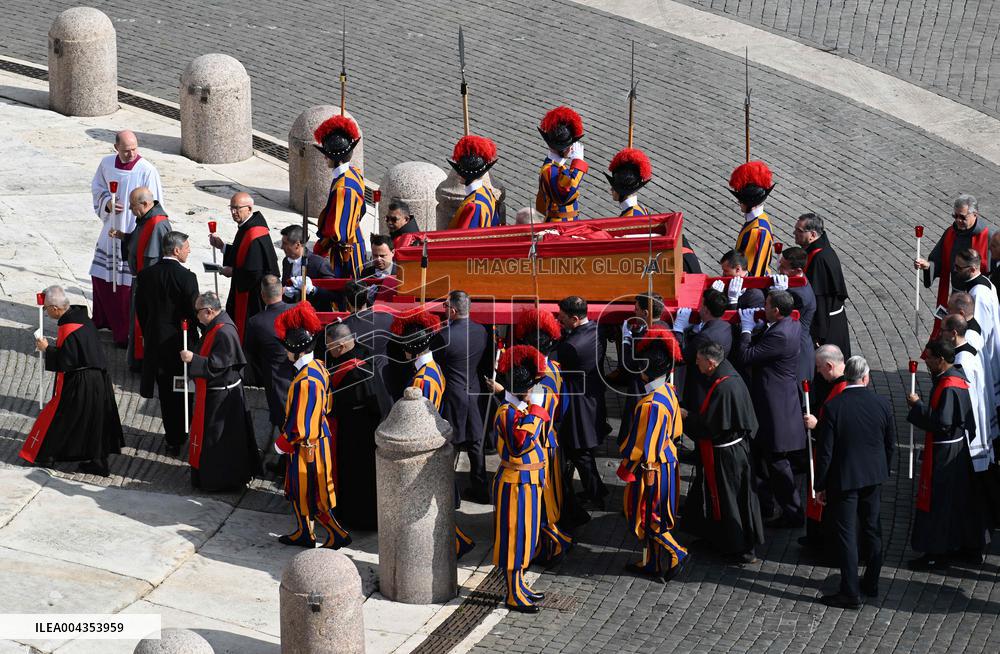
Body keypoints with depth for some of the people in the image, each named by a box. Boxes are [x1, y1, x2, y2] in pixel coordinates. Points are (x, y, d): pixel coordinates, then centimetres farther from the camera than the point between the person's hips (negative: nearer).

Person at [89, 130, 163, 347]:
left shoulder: (147, 171, -16)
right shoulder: (106, 164, 0)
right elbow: (97, 188, 14)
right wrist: (107, 203, -8)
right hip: (111, 230, 6)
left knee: (128, 284, -3)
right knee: (101, 276, 18)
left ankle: (126, 333, 9)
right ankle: (104, 319, 39)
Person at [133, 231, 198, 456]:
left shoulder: (145, 275, -3)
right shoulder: (186, 277, -18)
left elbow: (140, 309, 5)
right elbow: (194, 312, -15)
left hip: (156, 342, 4)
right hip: (182, 342, -4)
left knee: (166, 395, 12)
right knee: (183, 393, 10)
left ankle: (173, 440, 17)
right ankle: (183, 436, 17)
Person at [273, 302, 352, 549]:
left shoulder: (305, 381, -30)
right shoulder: (318, 368, 0)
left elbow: (300, 425, -26)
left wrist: (282, 444, -10)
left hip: (306, 446, -10)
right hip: (318, 438, 10)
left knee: (311, 497, 5)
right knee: (298, 491, 22)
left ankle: (338, 535, 13)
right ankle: (304, 533, 35)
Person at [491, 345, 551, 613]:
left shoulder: (526, 410, 9)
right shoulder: (507, 413, -21)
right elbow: (521, 443, -37)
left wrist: (541, 477, 25)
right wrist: (535, 412, -32)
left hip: (530, 483, 9)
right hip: (515, 484, -9)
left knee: (523, 535, 18)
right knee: (515, 536, -1)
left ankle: (519, 585, 30)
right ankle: (514, 595, 7)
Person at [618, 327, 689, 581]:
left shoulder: (650, 405, -29)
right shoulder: (669, 392, -1)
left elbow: (639, 446, -22)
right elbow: (675, 430, 11)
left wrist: (626, 468, -9)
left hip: (649, 469, -9)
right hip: (666, 463, 9)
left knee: (646, 519, 7)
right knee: (655, 517, 19)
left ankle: (676, 555, 10)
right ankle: (652, 563, 28)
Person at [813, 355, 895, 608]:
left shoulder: (832, 407, -17)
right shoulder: (882, 404, -6)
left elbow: (825, 451, -14)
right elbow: (890, 444, 5)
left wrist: (820, 485, -5)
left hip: (843, 479, -4)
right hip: (874, 478, 4)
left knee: (845, 533, 3)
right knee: (872, 529, 18)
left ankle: (850, 592, 3)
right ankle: (871, 583, 29)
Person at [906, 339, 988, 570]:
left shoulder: (949, 387, -24)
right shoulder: (956, 377, 7)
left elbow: (942, 422, -27)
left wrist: (917, 405, -19)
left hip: (945, 454, -10)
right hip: (959, 448, 10)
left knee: (939, 502, -1)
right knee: (961, 499, 18)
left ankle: (938, 554, 6)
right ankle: (970, 546, 28)